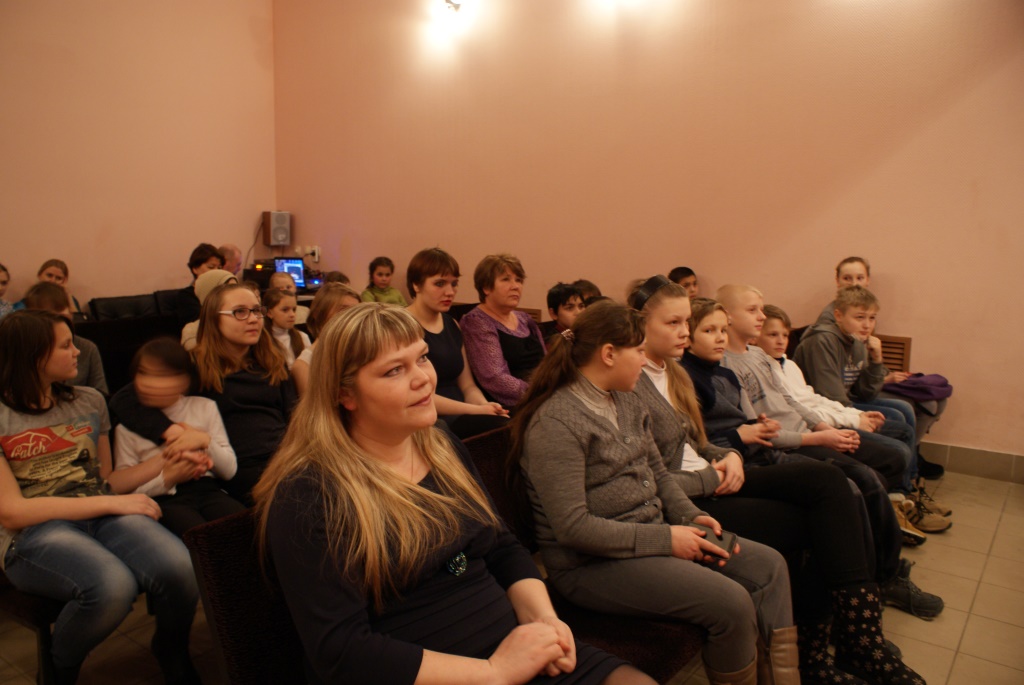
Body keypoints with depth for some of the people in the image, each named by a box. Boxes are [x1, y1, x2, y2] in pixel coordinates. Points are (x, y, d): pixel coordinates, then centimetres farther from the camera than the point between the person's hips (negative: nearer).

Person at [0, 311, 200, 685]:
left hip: (101, 518, 4)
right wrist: (110, 503, -14)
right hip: (34, 535, -3)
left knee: (179, 569, -30)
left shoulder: (89, 401, 15)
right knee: (113, 585, -36)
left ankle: (172, 653, 3)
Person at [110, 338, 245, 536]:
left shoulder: (204, 407, 17)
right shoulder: (128, 426, 12)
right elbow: (122, 488, 4)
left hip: (206, 488, 2)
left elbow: (230, 470, 14)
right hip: (163, 499, -2)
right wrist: (168, 478, -12)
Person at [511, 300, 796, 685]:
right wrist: (665, 539, -20)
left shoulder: (627, 402, 8)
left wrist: (691, 517, -2)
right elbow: (573, 526, -24)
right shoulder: (555, 422, -21)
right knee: (732, 603, -20)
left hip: (653, 534, 9)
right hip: (591, 563, -9)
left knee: (768, 565, 2)